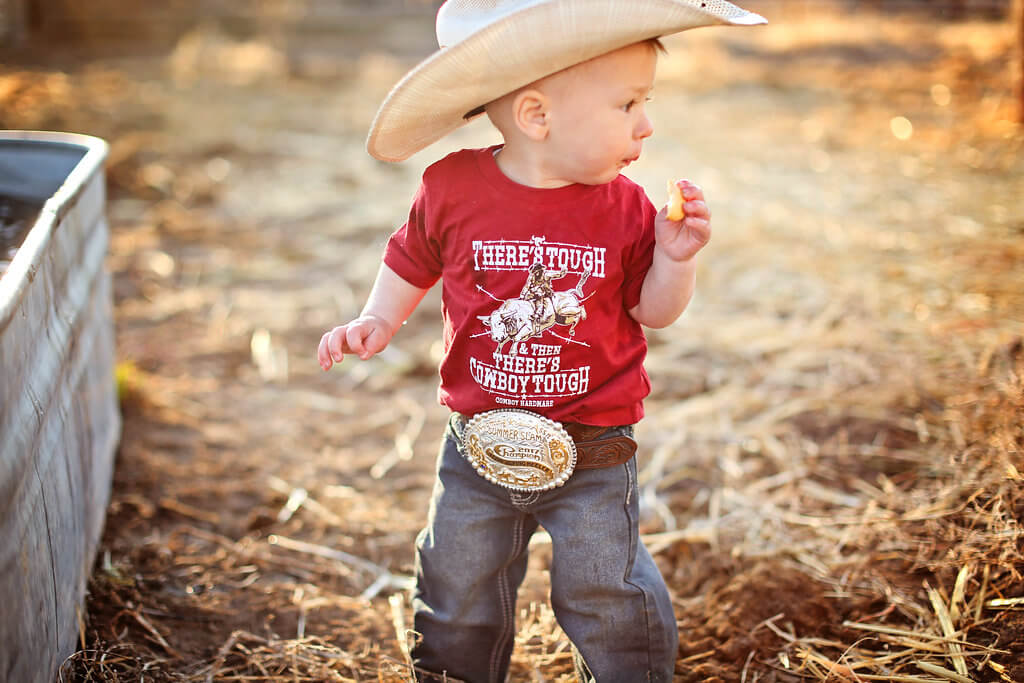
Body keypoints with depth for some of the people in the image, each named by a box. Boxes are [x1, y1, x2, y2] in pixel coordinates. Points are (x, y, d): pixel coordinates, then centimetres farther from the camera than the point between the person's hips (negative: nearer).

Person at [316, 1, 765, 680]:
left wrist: (675, 260, -19)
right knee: (459, 592, 17)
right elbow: (412, 261, 8)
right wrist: (378, 321, -5)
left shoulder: (624, 208, -9)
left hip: (593, 457, -1)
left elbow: (653, 312, -1)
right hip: (478, 449, 1)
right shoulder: (454, 189, -11)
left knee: (606, 596, 6)